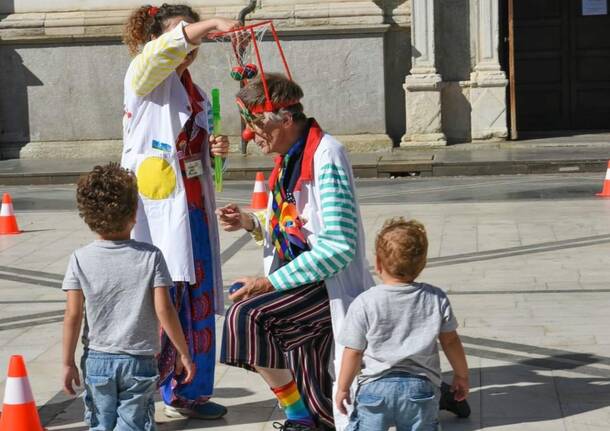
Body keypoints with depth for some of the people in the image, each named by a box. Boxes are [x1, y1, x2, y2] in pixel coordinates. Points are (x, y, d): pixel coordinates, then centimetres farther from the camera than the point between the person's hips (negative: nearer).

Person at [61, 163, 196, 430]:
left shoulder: (80, 259, -6)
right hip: (139, 361, -1)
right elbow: (164, 310, -10)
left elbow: (73, 315, -6)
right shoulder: (150, 256, -9)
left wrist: (68, 363, 3)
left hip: (97, 359, 1)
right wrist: (184, 353, 0)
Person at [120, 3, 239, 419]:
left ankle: (188, 393, 21)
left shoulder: (194, 92, 18)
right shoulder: (145, 75, -3)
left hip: (193, 206, 8)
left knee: (198, 299, 10)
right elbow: (165, 49, -27)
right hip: (157, 206, -8)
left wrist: (215, 149, 7)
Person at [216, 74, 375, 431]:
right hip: (304, 283, 9)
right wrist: (251, 223, -1)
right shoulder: (290, 157, 8)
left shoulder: (326, 155, -19)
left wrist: (271, 283, -24)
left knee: (247, 317, -26)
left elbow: (338, 246, -25)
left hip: (331, 286, -9)